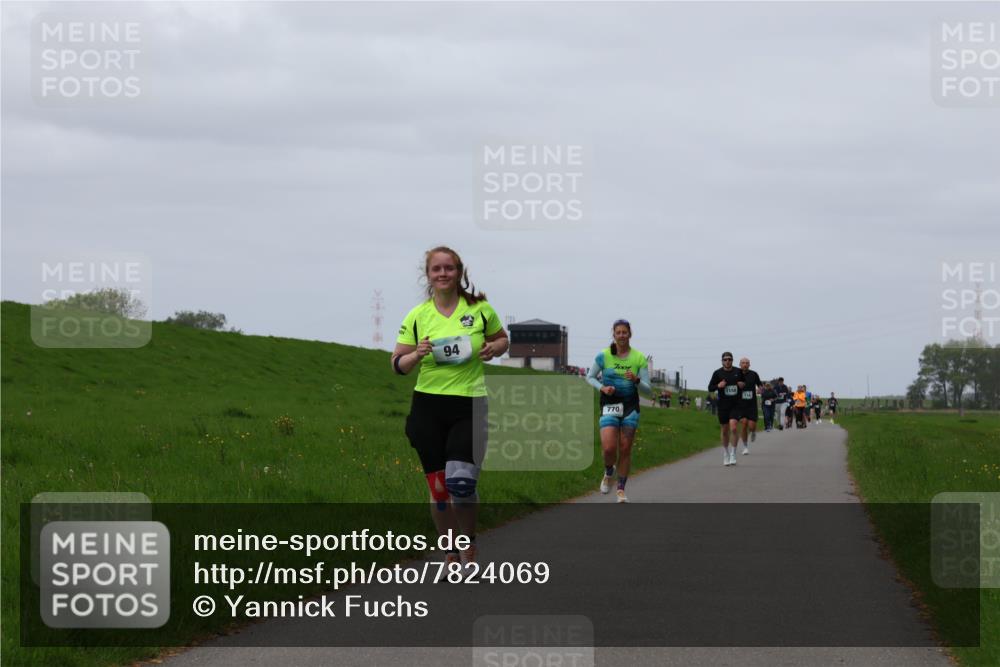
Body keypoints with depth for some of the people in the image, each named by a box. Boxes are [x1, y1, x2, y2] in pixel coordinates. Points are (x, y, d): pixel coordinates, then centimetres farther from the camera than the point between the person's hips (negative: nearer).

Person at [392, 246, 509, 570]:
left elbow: (502, 339, 18)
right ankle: (450, 555, 19)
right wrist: (417, 355, -14)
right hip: (428, 406, 2)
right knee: (438, 487, 3)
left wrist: (492, 348, -4)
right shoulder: (417, 316, 4)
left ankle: (469, 546, 6)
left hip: (469, 404, -2)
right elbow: (398, 364, 7)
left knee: (461, 481, -16)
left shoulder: (480, 309, 2)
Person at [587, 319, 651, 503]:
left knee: (625, 449, 2)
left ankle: (621, 489, 15)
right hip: (609, 405, -1)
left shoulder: (639, 358, -2)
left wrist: (636, 380, -22)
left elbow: (648, 389, -1)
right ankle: (609, 473, 18)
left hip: (630, 406, 1)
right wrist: (602, 387, -11)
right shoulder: (603, 356, -3)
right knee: (609, 448, -15)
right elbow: (590, 377, 9)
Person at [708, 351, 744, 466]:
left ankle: (733, 454, -6)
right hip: (723, 405, 1)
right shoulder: (718, 373, -1)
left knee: (734, 427, -17)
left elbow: (743, 382, 20)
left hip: (735, 405, -1)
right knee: (724, 430, 9)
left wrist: (742, 385, -3)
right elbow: (710, 388, 4)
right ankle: (725, 455, 27)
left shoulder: (738, 372, 3)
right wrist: (718, 386, -16)